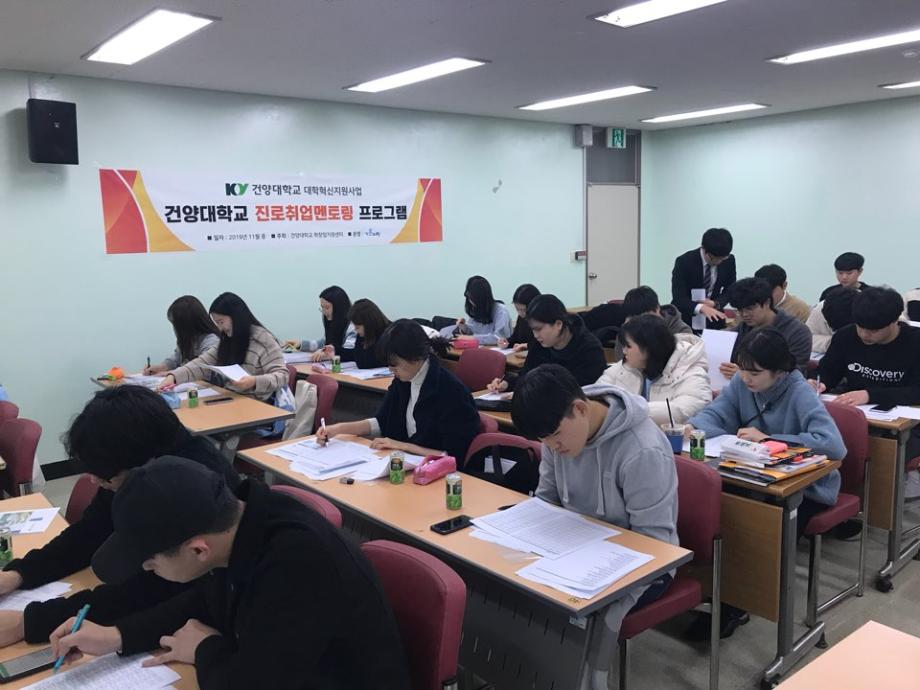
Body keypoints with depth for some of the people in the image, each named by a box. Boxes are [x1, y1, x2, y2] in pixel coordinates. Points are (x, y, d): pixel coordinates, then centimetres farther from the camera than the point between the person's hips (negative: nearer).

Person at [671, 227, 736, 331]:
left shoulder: (729, 260, -7)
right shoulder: (684, 262, -20)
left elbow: (730, 290, 4)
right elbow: (678, 299, -25)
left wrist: (715, 303, -17)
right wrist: (701, 308, -43)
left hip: (713, 322, 3)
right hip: (685, 321, -3)